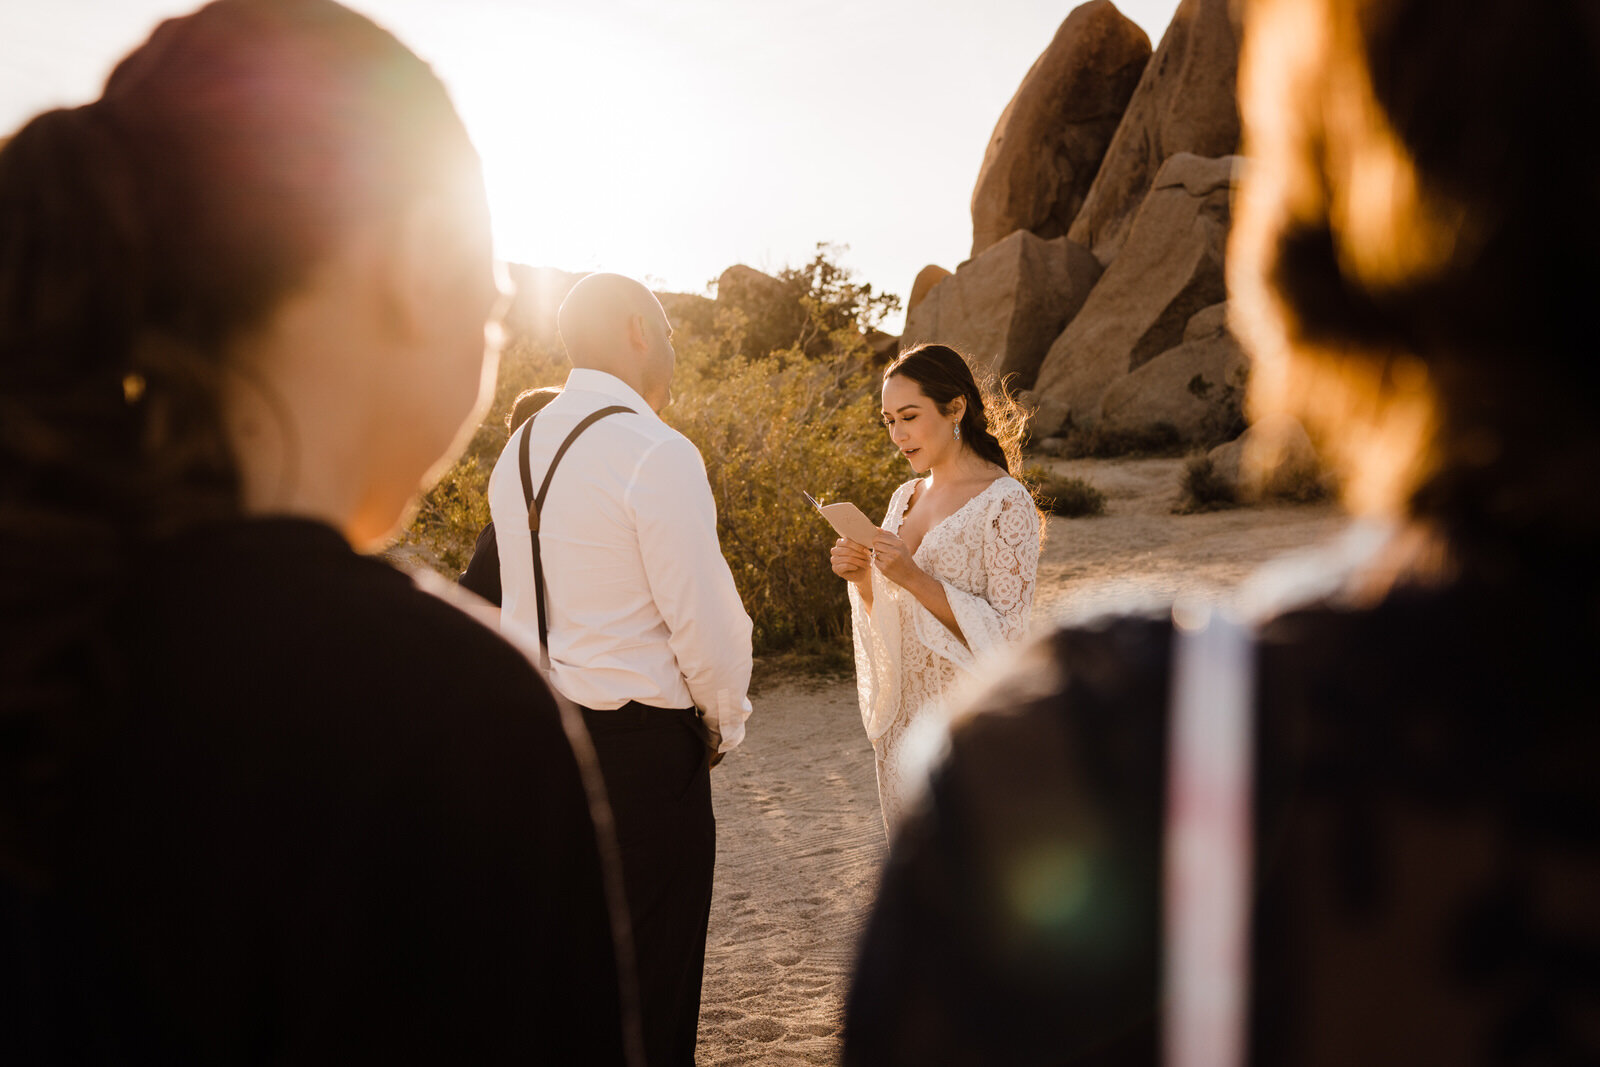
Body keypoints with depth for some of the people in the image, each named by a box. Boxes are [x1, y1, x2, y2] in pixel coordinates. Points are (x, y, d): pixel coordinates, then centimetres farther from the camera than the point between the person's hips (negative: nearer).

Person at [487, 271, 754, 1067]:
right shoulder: (656, 453, -17)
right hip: (643, 741, -8)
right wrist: (723, 723, -2)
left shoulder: (519, 450, 8)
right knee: (650, 978, 6)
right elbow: (704, 618, -17)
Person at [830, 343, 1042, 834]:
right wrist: (862, 577, -5)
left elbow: (1004, 631, -16)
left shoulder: (1004, 503, -12)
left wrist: (914, 578, -22)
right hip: (903, 719, 7)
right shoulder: (905, 498, 9)